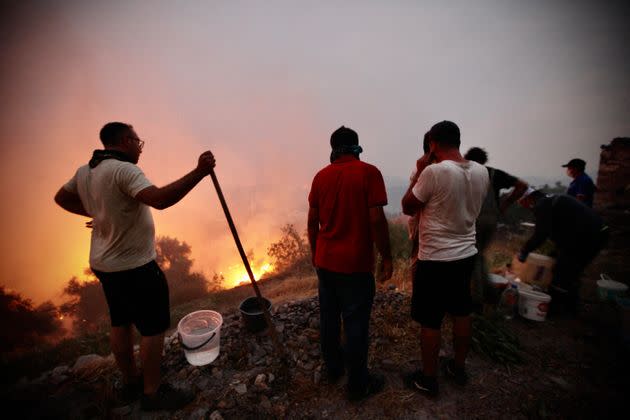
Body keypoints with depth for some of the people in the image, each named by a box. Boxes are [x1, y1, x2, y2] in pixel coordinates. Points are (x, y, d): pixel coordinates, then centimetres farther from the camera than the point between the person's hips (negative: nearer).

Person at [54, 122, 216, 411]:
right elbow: (160, 199, -39)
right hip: (135, 267, -9)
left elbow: (61, 198, 22)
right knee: (154, 327, 4)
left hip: (105, 264, 10)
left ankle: (131, 381, 39)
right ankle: (152, 393, 20)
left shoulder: (84, 172, 6)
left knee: (120, 323, 21)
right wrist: (199, 172, -39)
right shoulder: (124, 170, -23)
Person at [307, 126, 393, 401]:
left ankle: (333, 368, 39)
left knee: (328, 317, 18)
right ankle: (358, 384, 27)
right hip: (356, 264, -5)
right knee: (355, 324, 9)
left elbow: (312, 221, 5)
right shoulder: (369, 172, -10)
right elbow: (376, 219, -16)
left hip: (325, 261, 5)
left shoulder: (320, 176, 3)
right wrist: (386, 257, -4)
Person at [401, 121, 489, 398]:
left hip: (435, 259, -7)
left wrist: (419, 172, -3)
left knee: (430, 322, 9)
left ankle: (428, 379, 27)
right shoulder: (481, 172, 0)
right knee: (462, 314, 22)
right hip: (466, 255, 7)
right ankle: (459, 368, 42)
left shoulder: (434, 171, -21)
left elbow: (407, 208, -11)